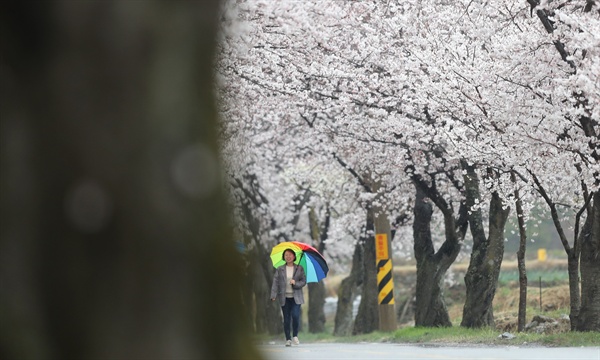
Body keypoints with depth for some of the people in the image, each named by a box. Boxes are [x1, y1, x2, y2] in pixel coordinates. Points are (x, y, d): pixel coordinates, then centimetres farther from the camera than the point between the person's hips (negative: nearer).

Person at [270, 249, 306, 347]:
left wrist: (295, 283, -17)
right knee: (286, 319, -1)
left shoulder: (299, 268, 6)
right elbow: (275, 282, -1)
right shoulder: (280, 269, 6)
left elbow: (303, 281, 3)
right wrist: (273, 295, -12)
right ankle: (288, 339, 7)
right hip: (284, 298, 1)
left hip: (296, 297, -1)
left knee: (295, 315, -16)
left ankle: (295, 336, 3)